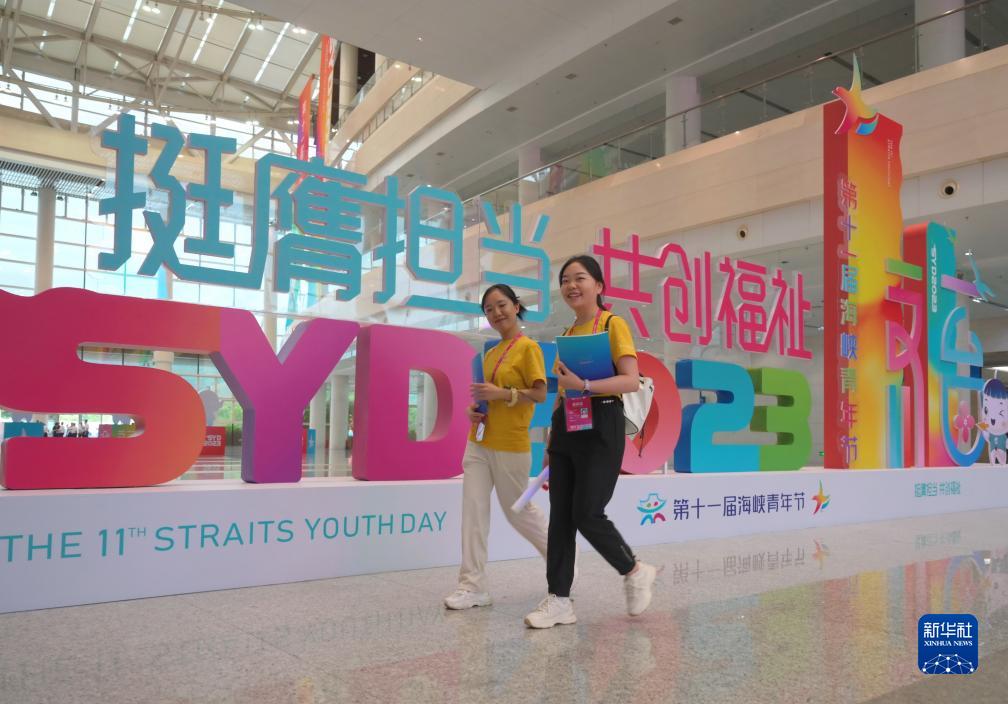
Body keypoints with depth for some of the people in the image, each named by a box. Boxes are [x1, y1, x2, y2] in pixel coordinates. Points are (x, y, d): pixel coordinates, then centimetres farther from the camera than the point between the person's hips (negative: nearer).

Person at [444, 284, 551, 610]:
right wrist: (475, 408, 3)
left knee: (518, 510, 7)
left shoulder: (528, 347, -8)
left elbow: (540, 394, -14)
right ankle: (473, 585, 6)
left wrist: (502, 394, -23)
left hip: (511, 446, -7)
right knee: (473, 510, 1)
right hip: (478, 443, 7)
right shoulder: (490, 353, 14)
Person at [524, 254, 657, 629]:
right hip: (566, 427, 7)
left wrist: (585, 385, -26)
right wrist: (551, 438, 15)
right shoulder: (568, 334, 16)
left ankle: (636, 572, 16)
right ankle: (559, 600, 12)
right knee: (560, 516, 5)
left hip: (600, 426, -7)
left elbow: (632, 381, -15)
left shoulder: (612, 324, -5)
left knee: (587, 514, -9)